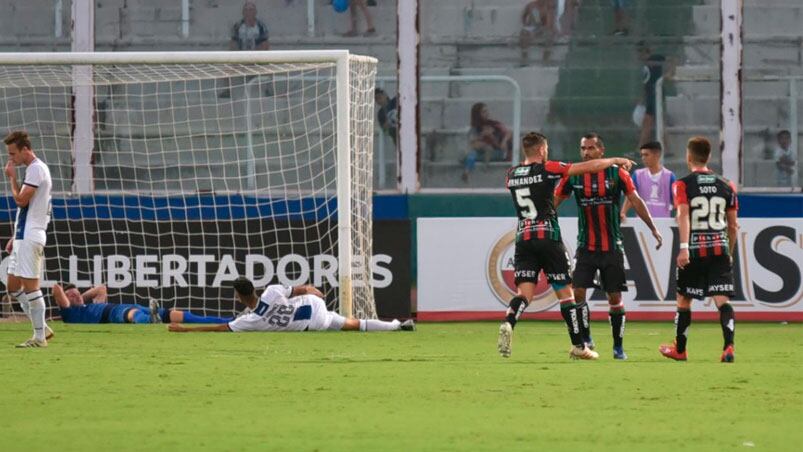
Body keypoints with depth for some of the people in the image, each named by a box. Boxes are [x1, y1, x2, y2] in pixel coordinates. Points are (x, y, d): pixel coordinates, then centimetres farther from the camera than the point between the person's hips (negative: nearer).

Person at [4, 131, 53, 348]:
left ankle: (40, 337, -5)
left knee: (30, 286, -8)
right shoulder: (34, 169, 19)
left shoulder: (36, 169, -12)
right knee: (14, 286, 11)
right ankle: (41, 328, 13)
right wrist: (15, 237, 22)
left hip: (30, 238, -10)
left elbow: (21, 200, -18)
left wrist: (12, 178, -5)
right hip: (23, 236, 10)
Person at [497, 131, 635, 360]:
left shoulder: (511, 175, 8)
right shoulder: (547, 169, -6)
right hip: (548, 237, -4)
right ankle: (578, 346, 11)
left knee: (524, 292, -2)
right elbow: (589, 167, -2)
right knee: (565, 292, 6)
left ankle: (507, 324, -32)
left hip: (523, 238, 4)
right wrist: (616, 160, 13)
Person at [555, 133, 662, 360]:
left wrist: (654, 229, -2)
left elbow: (636, 201, 1)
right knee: (577, 292, -13)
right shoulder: (573, 176, 0)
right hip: (586, 247, 1)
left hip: (612, 247, -1)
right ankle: (585, 339, 2)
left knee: (615, 298, 2)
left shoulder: (617, 174, -3)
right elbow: (553, 203, 7)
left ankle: (618, 346, 13)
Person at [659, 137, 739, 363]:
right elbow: (733, 226, 13)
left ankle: (679, 349, 27)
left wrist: (684, 247, -24)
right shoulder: (726, 186, 10)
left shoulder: (682, 185, -2)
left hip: (694, 251, -2)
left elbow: (683, 215, -16)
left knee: (683, 300, 14)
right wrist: (729, 253, 25)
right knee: (722, 300, -4)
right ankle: (728, 346, -24)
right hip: (720, 248, 2)